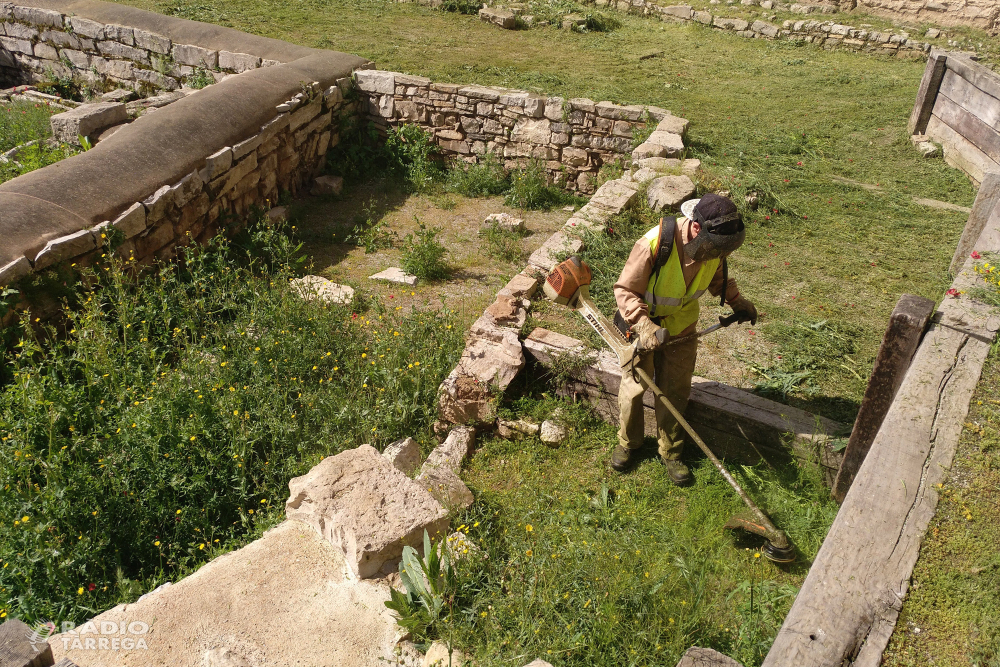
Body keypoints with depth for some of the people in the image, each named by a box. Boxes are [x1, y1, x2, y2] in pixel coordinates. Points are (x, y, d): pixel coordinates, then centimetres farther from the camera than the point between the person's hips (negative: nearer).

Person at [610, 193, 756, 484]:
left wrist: (738, 302, -3)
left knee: (675, 391, 12)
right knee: (634, 386, 11)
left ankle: (670, 451, 31)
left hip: (681, 328, 4)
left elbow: (718, 277, 9)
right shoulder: (654, 244, -34)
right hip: (642, 324, -4)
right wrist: (645, 328, -36)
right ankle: (627, 443, 36)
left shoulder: (714, 247, -15)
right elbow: (625, 290, -25)